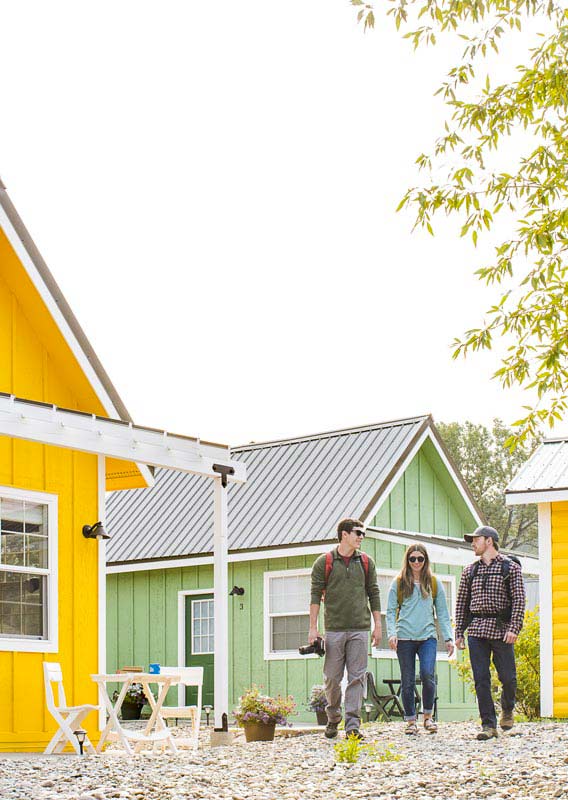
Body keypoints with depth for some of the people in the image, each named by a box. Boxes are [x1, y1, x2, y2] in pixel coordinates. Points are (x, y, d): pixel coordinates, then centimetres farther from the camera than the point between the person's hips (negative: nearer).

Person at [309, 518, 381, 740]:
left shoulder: (366, 562, 10)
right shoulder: (324, 563, 2)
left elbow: (373, 594, 14)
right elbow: (316, 595, 1)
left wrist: (377, 626, 9)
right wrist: (313, 627, -4)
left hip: (360, 629, 2)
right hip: (334, 628, -2)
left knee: (357, 677, -3)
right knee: (332, 678, 3)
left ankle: (353, 724, -2)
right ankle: (333, 718, 21)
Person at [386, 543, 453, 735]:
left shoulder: (434, 583, 11)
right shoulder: (398, 583, 7)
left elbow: (442, 613, 13)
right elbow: (391, 611, 6)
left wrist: (448, 637, 5)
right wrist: (391, 633, -8)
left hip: (428, 636, 0)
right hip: (404, 638, 0)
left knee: (428, 675, -17)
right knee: (407, 681, 2)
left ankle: (428, 716, 2)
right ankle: (410, 721, 14)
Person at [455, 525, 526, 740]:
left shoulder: (511, 567, 4)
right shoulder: (470, 571, 15)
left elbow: (519, 600, -3)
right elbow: (461, 603, 16)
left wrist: (514, 628, -14)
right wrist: (459, 632, 9)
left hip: (502, 629, -3)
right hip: (476, 630, 3)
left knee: (507, 677, -1)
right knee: (481, 679, -3)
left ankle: (507, 710, 28)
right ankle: (488, 724, 1)